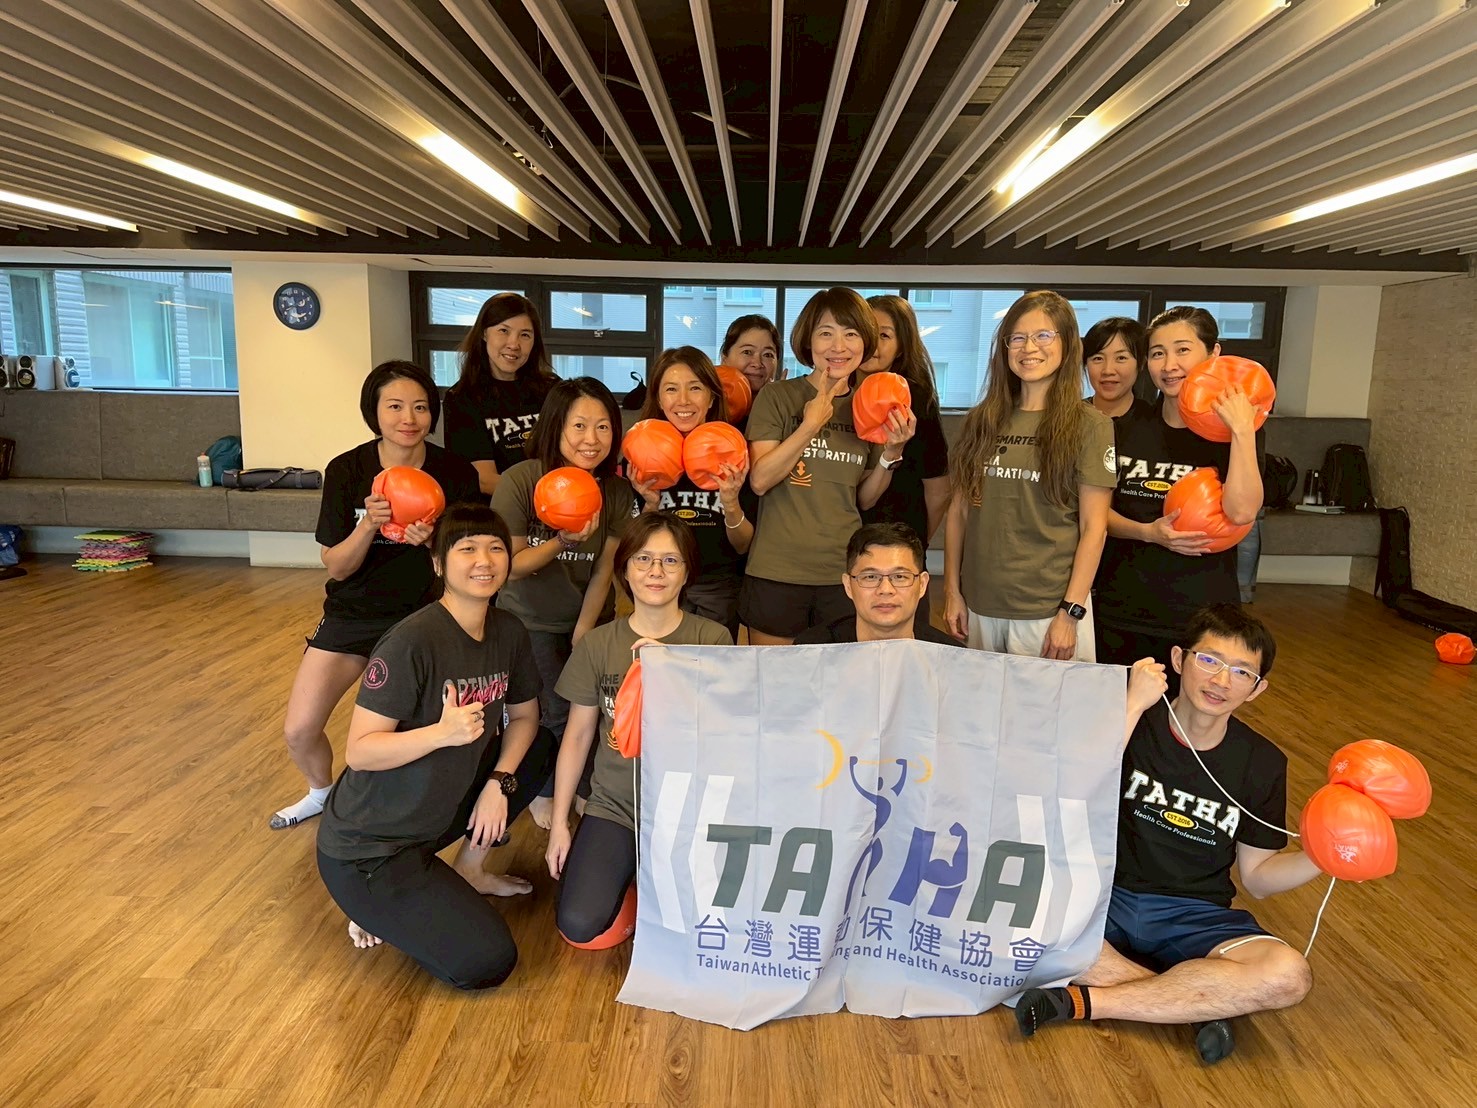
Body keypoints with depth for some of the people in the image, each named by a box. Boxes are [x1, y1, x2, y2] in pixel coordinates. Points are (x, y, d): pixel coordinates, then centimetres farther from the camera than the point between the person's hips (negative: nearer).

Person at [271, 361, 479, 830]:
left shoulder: (456, 474, -13)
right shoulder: (346, 471, -12)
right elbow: (335, 567, -9)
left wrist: (433, 540, -26)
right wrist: (369, 525, -28)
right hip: (354, 613, 1)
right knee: (299, 731, 1)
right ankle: (322, 792, 36)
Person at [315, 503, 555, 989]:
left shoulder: (509, 633, -3)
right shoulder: (413, 641, -25)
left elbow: (523, 716, 8)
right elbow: (359, 751, -23)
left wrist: (500, 782, -8)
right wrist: (442, 732, -37)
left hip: (436, 815, 7)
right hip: (365, 846, -7)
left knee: (541, 745, 3)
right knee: (487, 962, -12)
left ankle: (468, 868, 14)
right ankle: (375, 906, 9)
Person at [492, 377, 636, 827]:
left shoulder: (618, 493, -10)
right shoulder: (519, 482, -20)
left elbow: (603, 571, -7)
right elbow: (509, 567, -15)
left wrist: (582, 636, -7)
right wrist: (563, 542, -31)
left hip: (588, 621, 3)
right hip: (529, 621, -3)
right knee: (559, 714, -10)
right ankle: (541, 789, 23)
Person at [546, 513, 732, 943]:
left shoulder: (712, 639, -5)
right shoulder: (598, 644, 0)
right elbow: (577, 737, 5)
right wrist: (558, 823, 5)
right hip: (614, 807, 2)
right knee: (578, 924, -16)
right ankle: (626, 873, 17)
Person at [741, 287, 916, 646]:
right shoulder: (778, 397, -3)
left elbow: (864, 499, 11)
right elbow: (759, 480, -12)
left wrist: (892, 452, -5)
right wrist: (810, 426, -16)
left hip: (844, 575, 3)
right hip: (776, 572, -3)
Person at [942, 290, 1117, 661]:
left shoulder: (1089, 425, -3)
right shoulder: (981, 421, 7)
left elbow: (1093, 527, -6)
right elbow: (959, 510, 8)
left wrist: (1071, 612, -10)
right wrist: (952, 591, 5)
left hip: (1049, 612, -3)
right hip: (979, 606, 4)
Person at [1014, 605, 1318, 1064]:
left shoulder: (1263, 765, 2)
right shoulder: (1136, 718, -6)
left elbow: (1257, 876, 10)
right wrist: (1133, 706, -23)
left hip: (1193, 915, 2)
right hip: (1104, 894, -2)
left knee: (1288, 976, -29)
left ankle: (1084, 1001, -21)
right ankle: (1197, 1002, -20)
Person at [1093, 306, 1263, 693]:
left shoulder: (1232, 430, -4)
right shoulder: (1128, 428, 5)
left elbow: (1242, 511, -20)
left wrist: (1242, 431, -26)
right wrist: (1148, 533, -12)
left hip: (1200, 616, -2)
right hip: (1120, 611, 3)